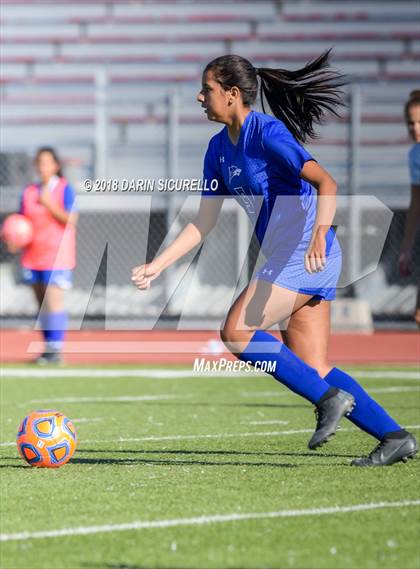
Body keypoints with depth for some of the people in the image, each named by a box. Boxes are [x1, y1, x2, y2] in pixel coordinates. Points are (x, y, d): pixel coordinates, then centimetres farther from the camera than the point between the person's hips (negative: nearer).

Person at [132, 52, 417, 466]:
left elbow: (325, 183, -24)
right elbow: (203, 223, 16)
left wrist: (319, 234, -40)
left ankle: (329, 398, -10)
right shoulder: (219, 148, 13)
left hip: (306, 255, -9)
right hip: (288, 260, 9)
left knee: (237, 333, -15)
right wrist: (155, 266, 9)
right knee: (313, 368, 5)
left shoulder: (268, 133, -13)